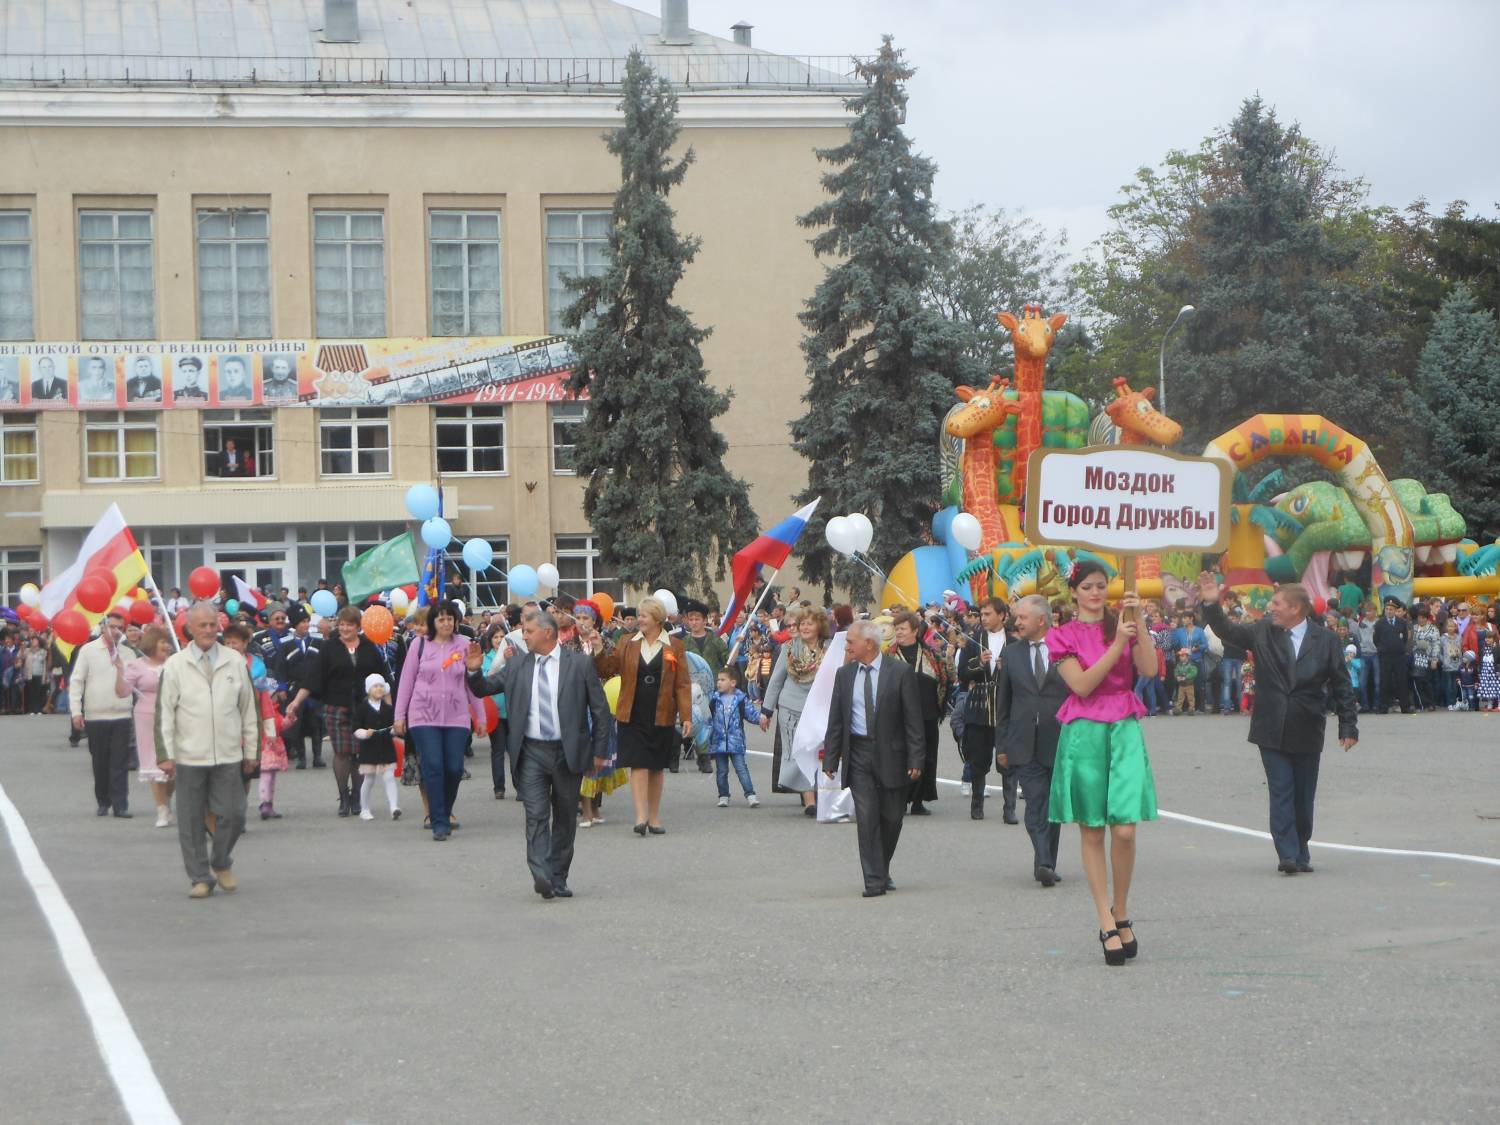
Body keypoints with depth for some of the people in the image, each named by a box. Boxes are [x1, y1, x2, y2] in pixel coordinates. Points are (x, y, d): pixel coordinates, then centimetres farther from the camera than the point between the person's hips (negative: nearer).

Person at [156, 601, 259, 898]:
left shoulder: (235, 662, 6)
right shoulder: (175, 665, 2)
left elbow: (249, 708, 10)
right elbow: (164, 712, 1)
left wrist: (251, 751, 9)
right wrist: (165, 755, -5)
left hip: (228, 756, 1)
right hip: (189, 758, -1)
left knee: (232, 815, -1)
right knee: (191, 821, 2)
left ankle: (221, 865, 24)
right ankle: (201, 878, 13)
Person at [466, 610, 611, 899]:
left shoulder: (580, 664, 0)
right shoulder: (517, 667, 7)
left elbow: (600, 709, 3)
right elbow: (483, 689, 13)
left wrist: (599, 750, 0)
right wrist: (474, 671, -9)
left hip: (568, 752, -1)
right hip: (531, 752, 1)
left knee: (565, 818, 8)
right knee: (536, 815, -13)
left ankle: (558, 879, 17)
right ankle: (541, 875, -23)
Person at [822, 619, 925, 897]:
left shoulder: (900, 672, -4)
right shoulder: (844, 675, 7)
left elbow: (913, 719, -4)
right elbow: (835, 721, 9)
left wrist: (916, 758, -10)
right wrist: (830, 759, 3)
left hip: (890, 753, -2)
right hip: (858, 754, 2)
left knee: (891, 817, 6)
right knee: (867, 817, -6)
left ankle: (882, 871, 26)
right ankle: (874, 880, -4)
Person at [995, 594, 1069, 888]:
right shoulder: (1011, 653, 9)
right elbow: (1003, 703, 12)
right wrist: (1001, 745, 7)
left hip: (1060, 742, 0)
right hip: (1025, 747, 0)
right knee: (1036, 805, -12)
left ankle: (1047, 864, 16)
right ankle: (1044, 863, -22)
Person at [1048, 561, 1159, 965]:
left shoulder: (1123, 625, 11)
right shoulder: (1063, 636, 5)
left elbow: (1150, 669, -4)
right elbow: (1082, 685, -9)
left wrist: (1139, 622, -11)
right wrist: (1117, 644, -15)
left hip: (1124, 731, 1)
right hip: (1083, 734, -1)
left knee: (1124, 830, -9)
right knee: (1091, 834, 0)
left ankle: (1120, 913, 10)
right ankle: (1108, 925, 5)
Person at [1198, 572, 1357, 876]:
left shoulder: (1325, 641, -3)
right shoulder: (1263, 632, 2)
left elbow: (1342, 686, -1)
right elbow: (1228, 631, 8)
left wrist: (1348, 726, -4)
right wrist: (1211, 604, -8)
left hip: (1306, 733, 0)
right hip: (1273, 731, 0)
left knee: (1303, 796, 9)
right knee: (1281, 792, -6)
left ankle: (1300, 854, 21)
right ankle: (1287, 854, -10)